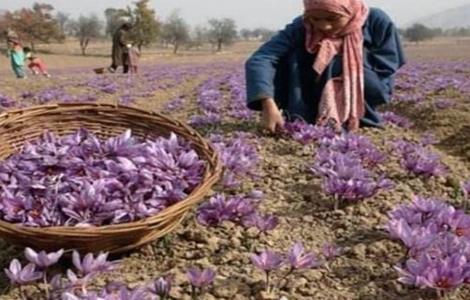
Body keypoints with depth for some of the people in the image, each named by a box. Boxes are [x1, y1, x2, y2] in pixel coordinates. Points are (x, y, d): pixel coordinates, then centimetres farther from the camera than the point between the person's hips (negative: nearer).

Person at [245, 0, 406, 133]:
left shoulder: (377, 22, -18)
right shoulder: (301, 28, -18)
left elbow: (385, 76, -16)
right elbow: (260, 60, -31)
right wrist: (268, 104, -46)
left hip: (357, 108, -1)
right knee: (294, 55, -22)